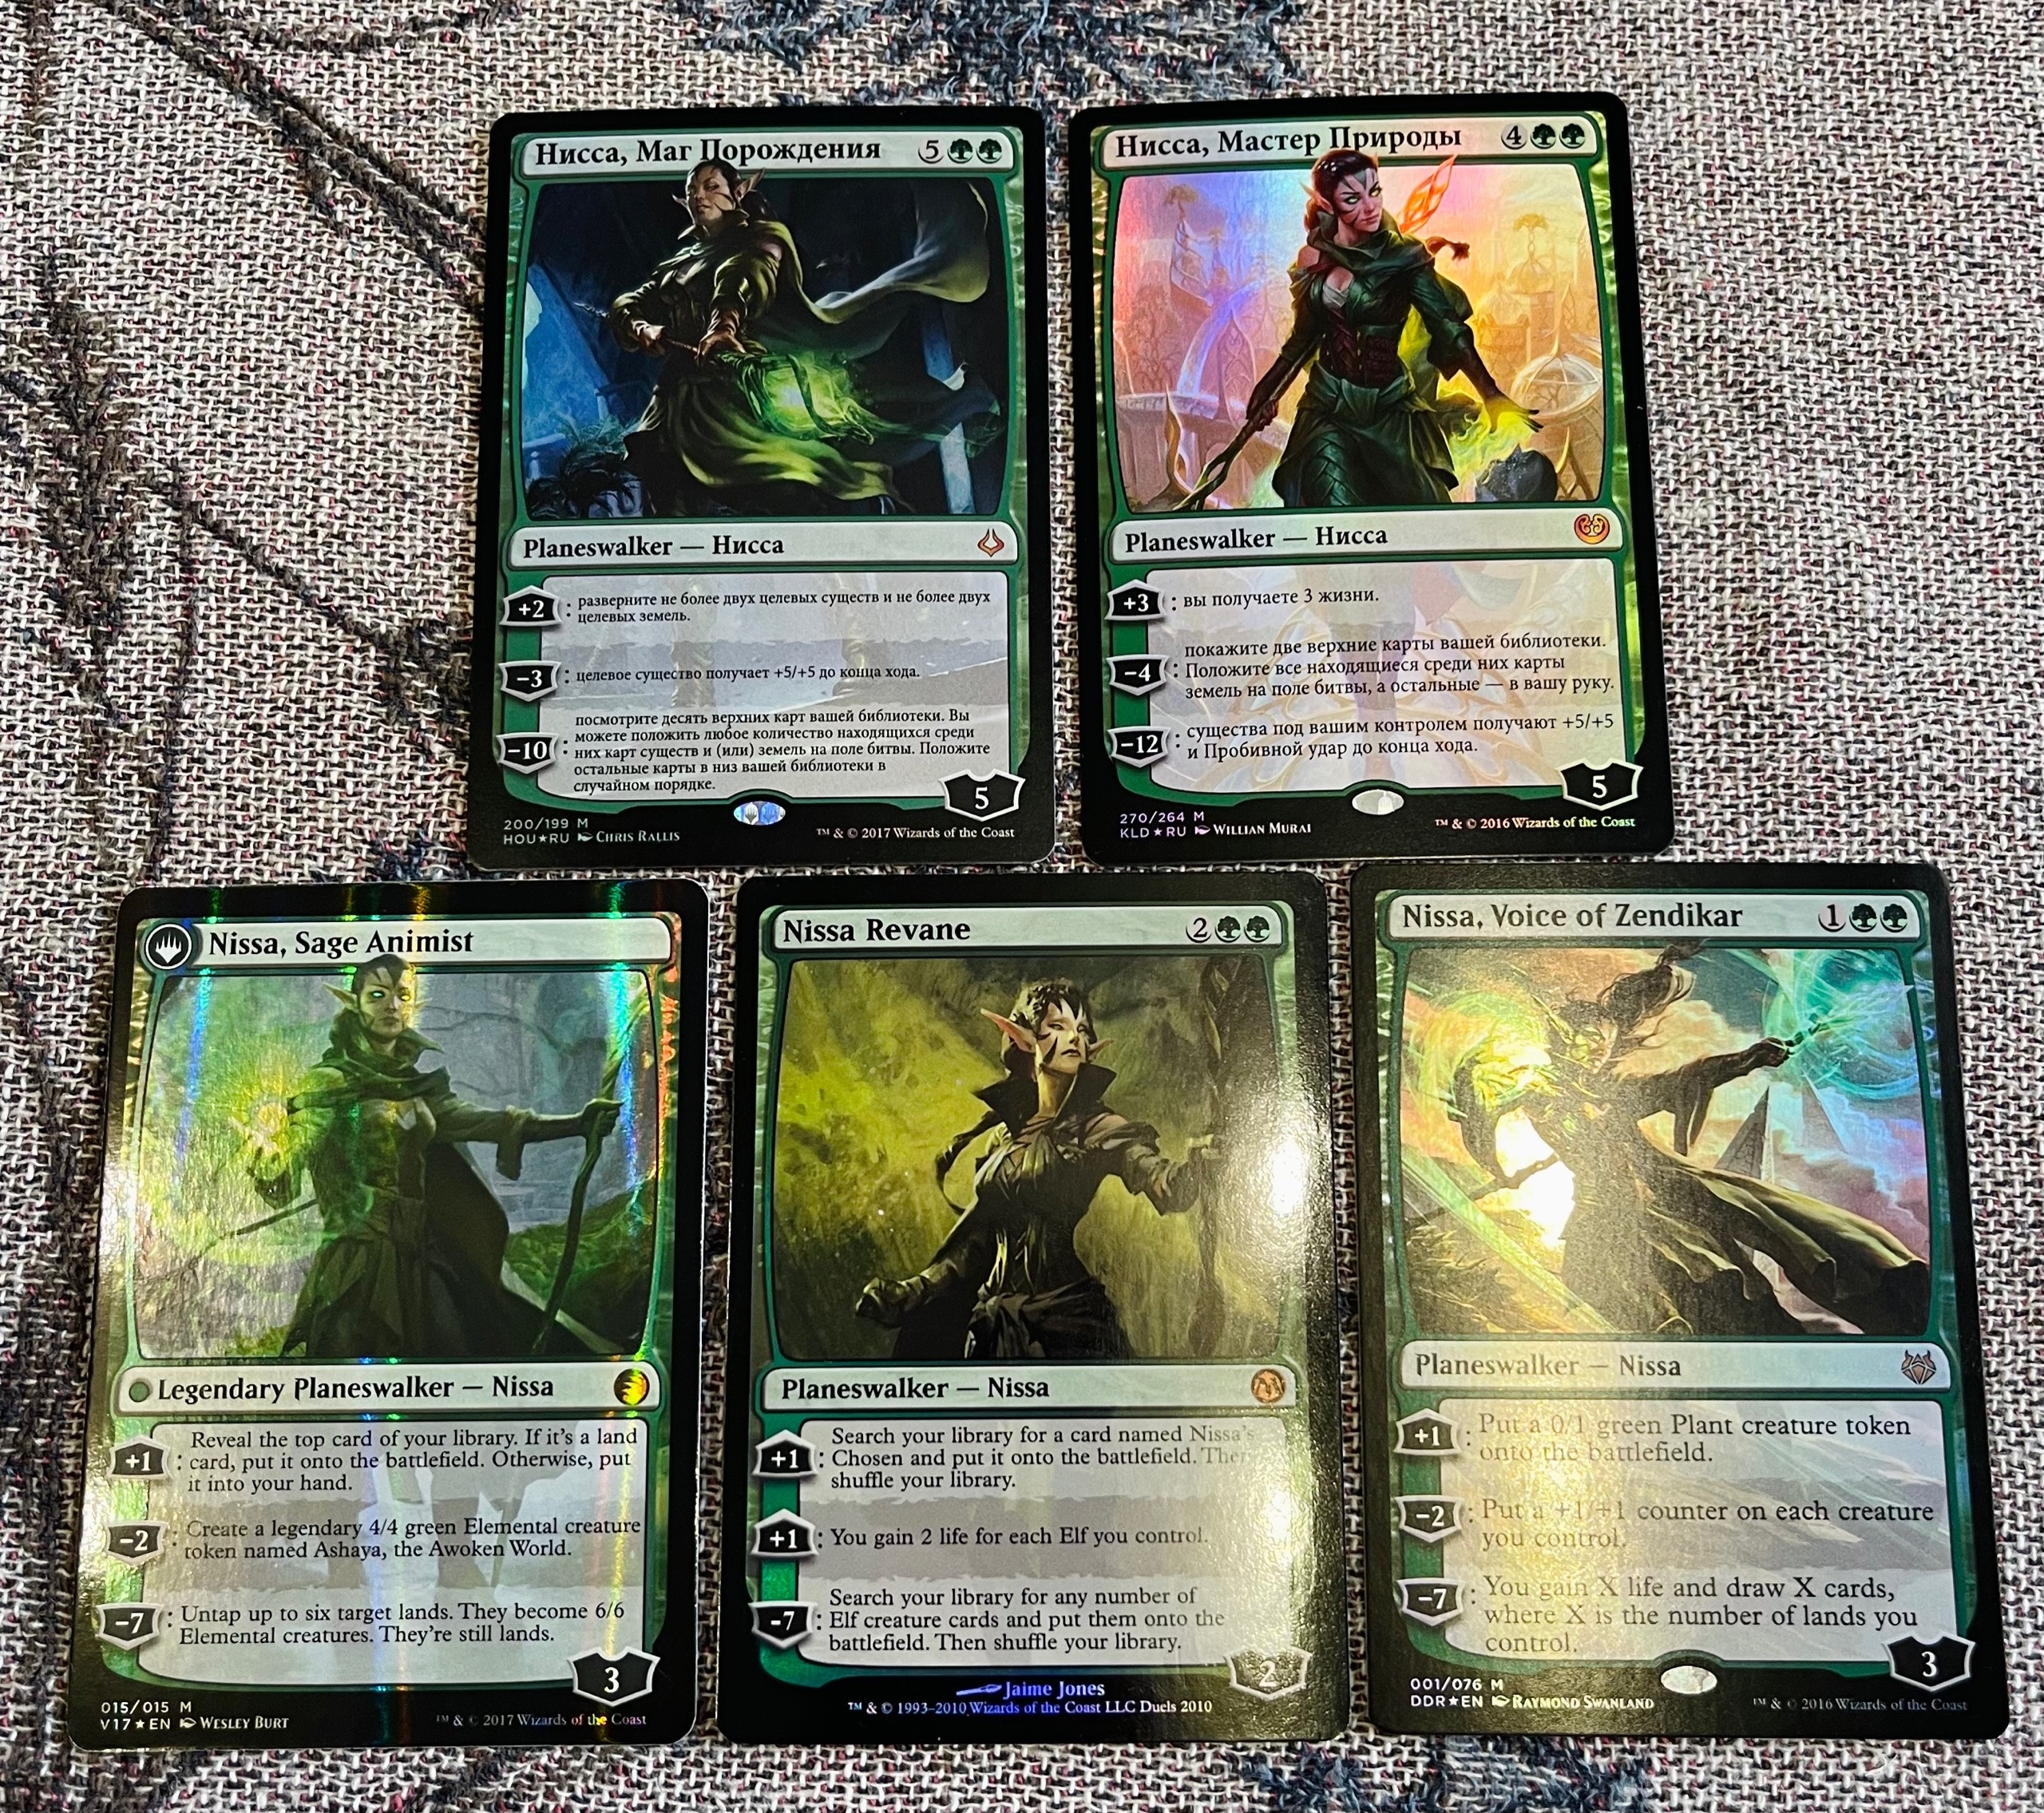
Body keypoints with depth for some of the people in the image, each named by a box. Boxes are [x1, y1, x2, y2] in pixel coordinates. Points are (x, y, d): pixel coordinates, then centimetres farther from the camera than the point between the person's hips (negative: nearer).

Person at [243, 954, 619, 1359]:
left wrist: (578, 1124, -8)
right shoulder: (331, 1082, -5)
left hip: (419, 1261, 6)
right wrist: (264, 1143, -39)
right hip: (358, 1263, -6)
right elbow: (283, 1175, -14)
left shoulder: (415, 1081, 13)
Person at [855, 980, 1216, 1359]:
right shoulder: (1005, 1136, 13)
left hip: (1072, 1330, -5)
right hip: (997, 1330, 5)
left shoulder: (1101, 1131, -2)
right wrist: (910, 1291, 17)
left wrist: (1199, 1159, -43)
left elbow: (1167, 1188, -22)